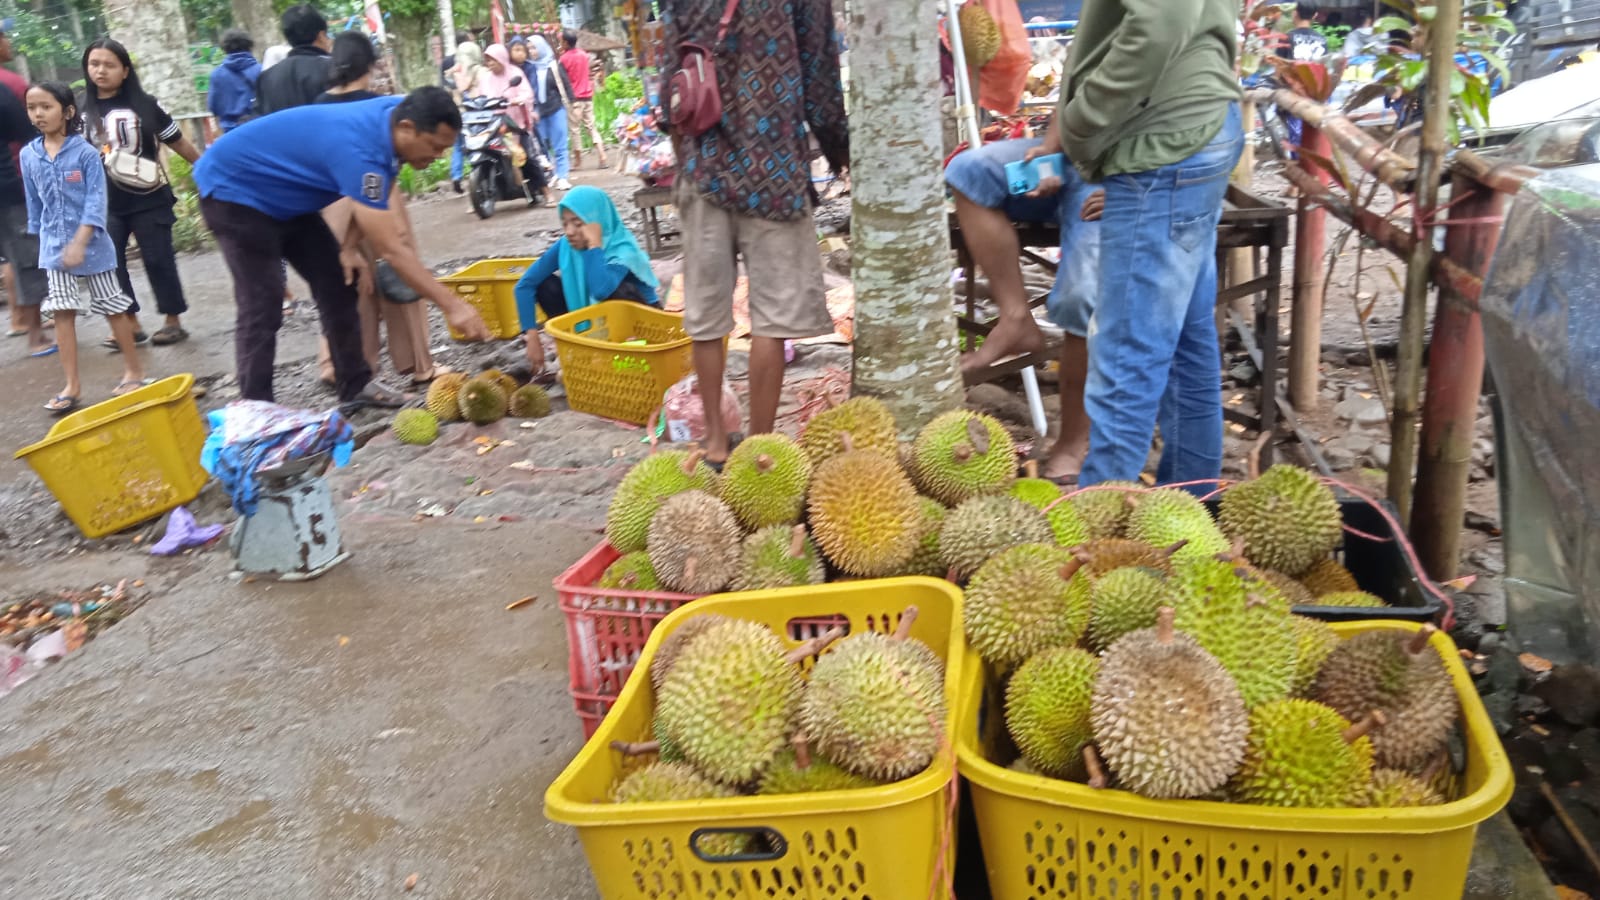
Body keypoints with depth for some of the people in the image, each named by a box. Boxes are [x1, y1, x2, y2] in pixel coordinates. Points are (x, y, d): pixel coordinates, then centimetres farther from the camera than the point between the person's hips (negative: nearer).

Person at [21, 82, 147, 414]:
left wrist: (79, 242, -21)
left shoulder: (86, 153, -11)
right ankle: (72, 384, 8)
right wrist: (40, 240, 13)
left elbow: (95, 202, -14)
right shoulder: (28, 156, 2)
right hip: (54, 248, 4)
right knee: (62, 312, 3)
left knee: (113, 307, 6)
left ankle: (133, 369, 21)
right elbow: (34, 204, 11)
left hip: (92, 244, -4)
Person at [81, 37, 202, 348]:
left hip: (149, 198, -2)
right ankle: (131, 325, 11)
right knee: (109, 263, 1)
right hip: (106, 203, 2)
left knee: (158, 259, 1)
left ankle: (173, 321, 13)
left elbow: (177, 141, 7)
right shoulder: (83, 111, 2)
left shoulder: (145, 104, -1)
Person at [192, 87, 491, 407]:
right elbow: (390, 249, -38)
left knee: (338, 283, 6)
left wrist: (350, 247, -5)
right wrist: (451, 305, -37)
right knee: (262, 310, -14)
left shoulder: (395, 113, -11)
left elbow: (369, 200, 6)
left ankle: (355, 386, 15)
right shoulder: (360, 150, -37)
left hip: (284, 196, 9)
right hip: (233, 189, -9)